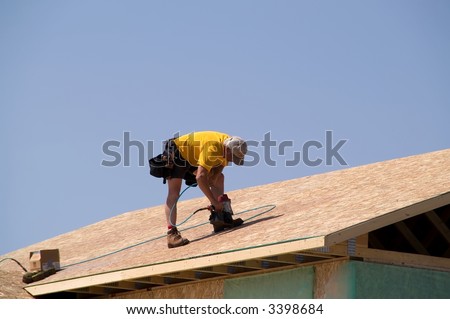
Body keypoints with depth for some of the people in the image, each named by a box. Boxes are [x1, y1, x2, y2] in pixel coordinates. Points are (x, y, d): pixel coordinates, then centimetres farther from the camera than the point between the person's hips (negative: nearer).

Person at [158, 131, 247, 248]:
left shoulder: (228, 145, -8)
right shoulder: (212, 148, -35)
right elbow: (200, 178, -38)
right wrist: (214, 201, -33)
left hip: (191, 158, 10)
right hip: (176, 153, -10)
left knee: (219, 178, 6)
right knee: (173, 194, -20)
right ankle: (172, 234, -28)